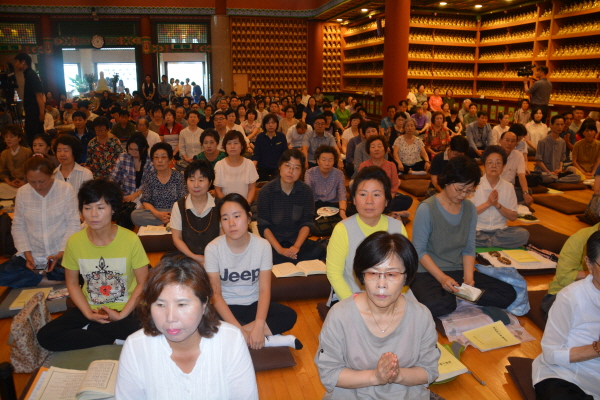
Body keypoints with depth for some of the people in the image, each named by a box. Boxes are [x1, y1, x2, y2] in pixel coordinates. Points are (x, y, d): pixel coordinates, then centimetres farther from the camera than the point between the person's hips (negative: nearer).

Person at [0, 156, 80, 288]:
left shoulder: (66, 189, -8)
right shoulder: (22, 192, 1)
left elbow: (73, 224, -7)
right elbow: (18, 227, 5)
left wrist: (61, 253, -16)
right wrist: (27, 253, -8)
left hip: (61, 254, -3)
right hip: (32, 255, 3)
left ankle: (37, 277, -6)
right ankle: (53, 281, -12)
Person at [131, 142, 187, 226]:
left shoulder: (178, 176, 6)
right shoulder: (149, 178, 10)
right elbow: (145, 201, 5)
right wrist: (157, 214, -16)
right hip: (154, 213, 2)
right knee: (135, 215, -29)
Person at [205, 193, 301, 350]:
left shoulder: (263, 245, -13)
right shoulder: (213, 248, -17)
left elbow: (264, 290, -14)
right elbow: (216, 294, -16)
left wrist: (258, 326, -29)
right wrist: (237, 329, -26)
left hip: (253, 304, 1)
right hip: (226, 307, -1)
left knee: (289, 316, -22)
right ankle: (268, 340, -21)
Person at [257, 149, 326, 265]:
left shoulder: (306, 191, 0)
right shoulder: (266, 191, -7)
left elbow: (306, 223, 1)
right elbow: (264, 226, -6)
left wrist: (296, 246, -15)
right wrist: (279, 249, -18)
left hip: (297, 240, 3)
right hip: (273, 241, -3)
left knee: (320, 251, -28)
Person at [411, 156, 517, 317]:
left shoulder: (470, 209, 5)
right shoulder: (427, 209, -13)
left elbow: (469, 248, 7)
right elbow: (419, 250, -12)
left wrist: (468, 276, -8)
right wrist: (442, 277, -20)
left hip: (458, 271, 6)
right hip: (428, 273, -6)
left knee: (508, 294, -9)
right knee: (434, 306, -37)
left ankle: (454, 296, -5)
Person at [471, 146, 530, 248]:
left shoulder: (508, 187, 7)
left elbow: (513, 217, 6)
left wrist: (497, 205, -9)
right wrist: (488, 203, -14)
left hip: (500, 230, 3)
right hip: (478, 230, -2)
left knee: (524, 234, -25)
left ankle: (485, 241, -17)